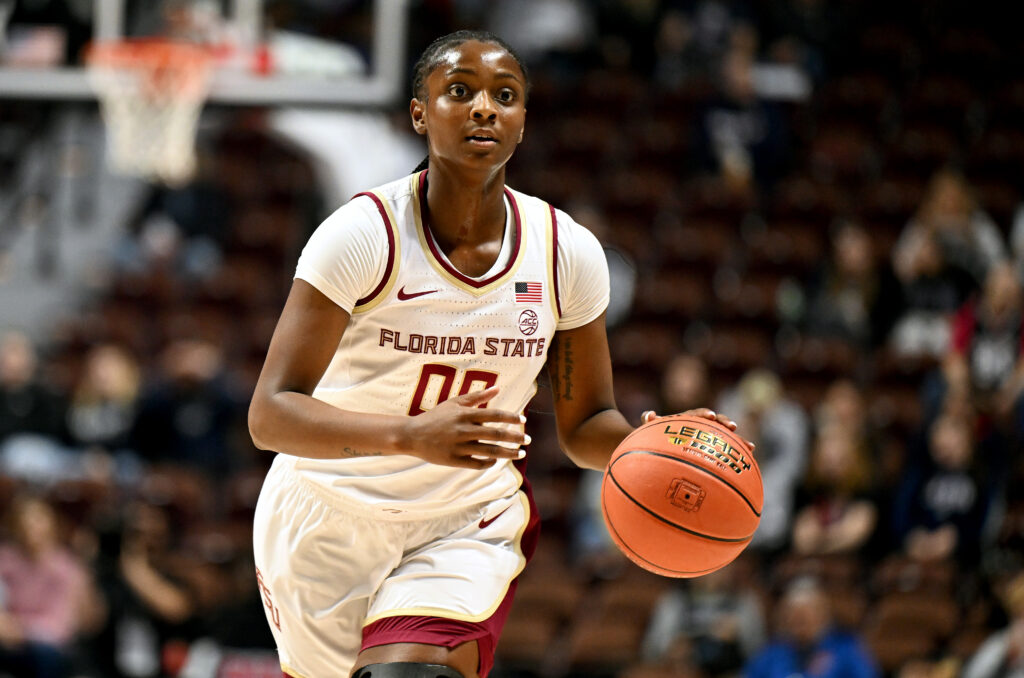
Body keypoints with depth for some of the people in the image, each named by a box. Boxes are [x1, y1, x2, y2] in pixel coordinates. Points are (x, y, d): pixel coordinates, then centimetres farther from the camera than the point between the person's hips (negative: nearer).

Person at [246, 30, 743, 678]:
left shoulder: (569, 253, -8)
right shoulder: (365, 236, -19)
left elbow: (585, 425, 5)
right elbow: (270, 415, -24)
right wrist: (413, 436, -40)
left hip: (470, 524, 1)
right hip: (331, 518, -1)